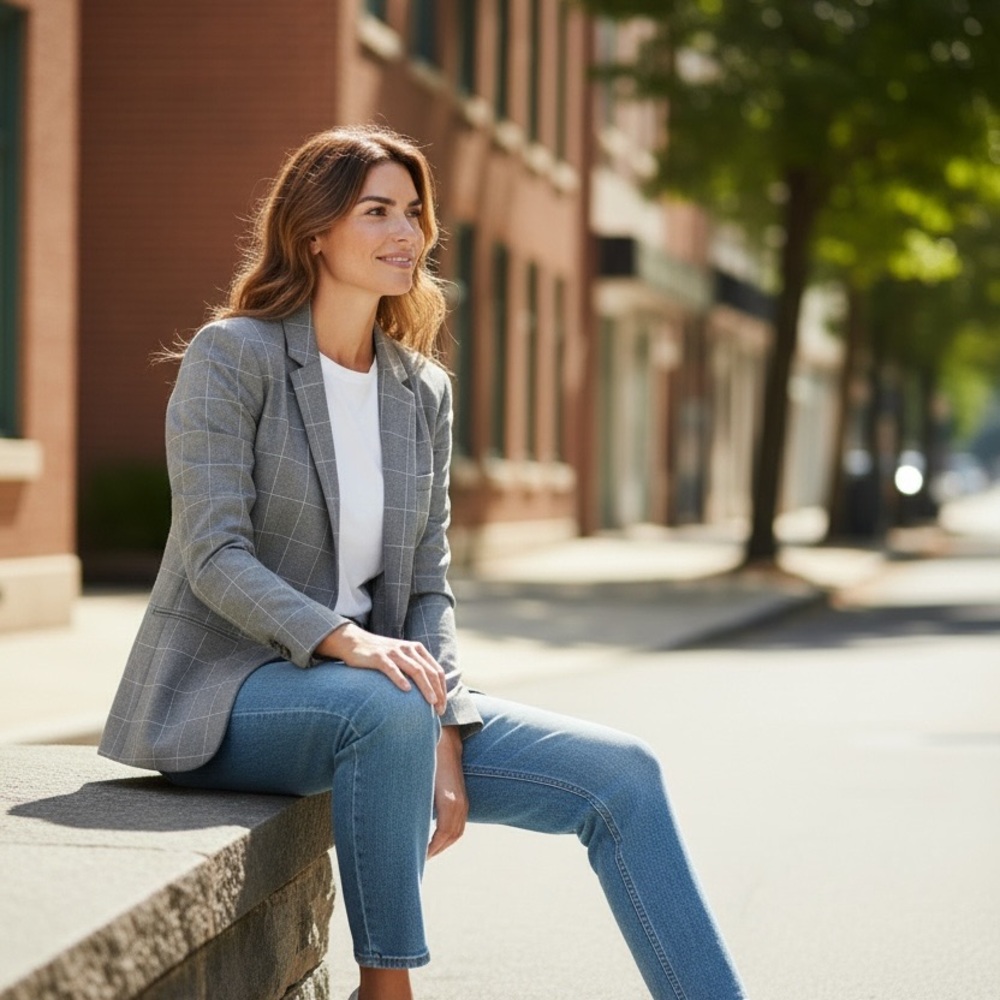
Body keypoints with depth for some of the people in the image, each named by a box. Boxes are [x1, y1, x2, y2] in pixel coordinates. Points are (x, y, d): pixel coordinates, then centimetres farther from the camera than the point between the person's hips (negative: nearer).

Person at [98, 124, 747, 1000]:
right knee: (388, 707, -39)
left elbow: (428, 586, 7)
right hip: (221, 694, -6)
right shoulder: (232, 355, -7)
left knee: (622, 777, -9)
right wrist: (346, 640, -33)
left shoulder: (424, 392, 10)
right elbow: (214, 556, -17)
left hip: (378, 700, 6)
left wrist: (444, 737, -9)